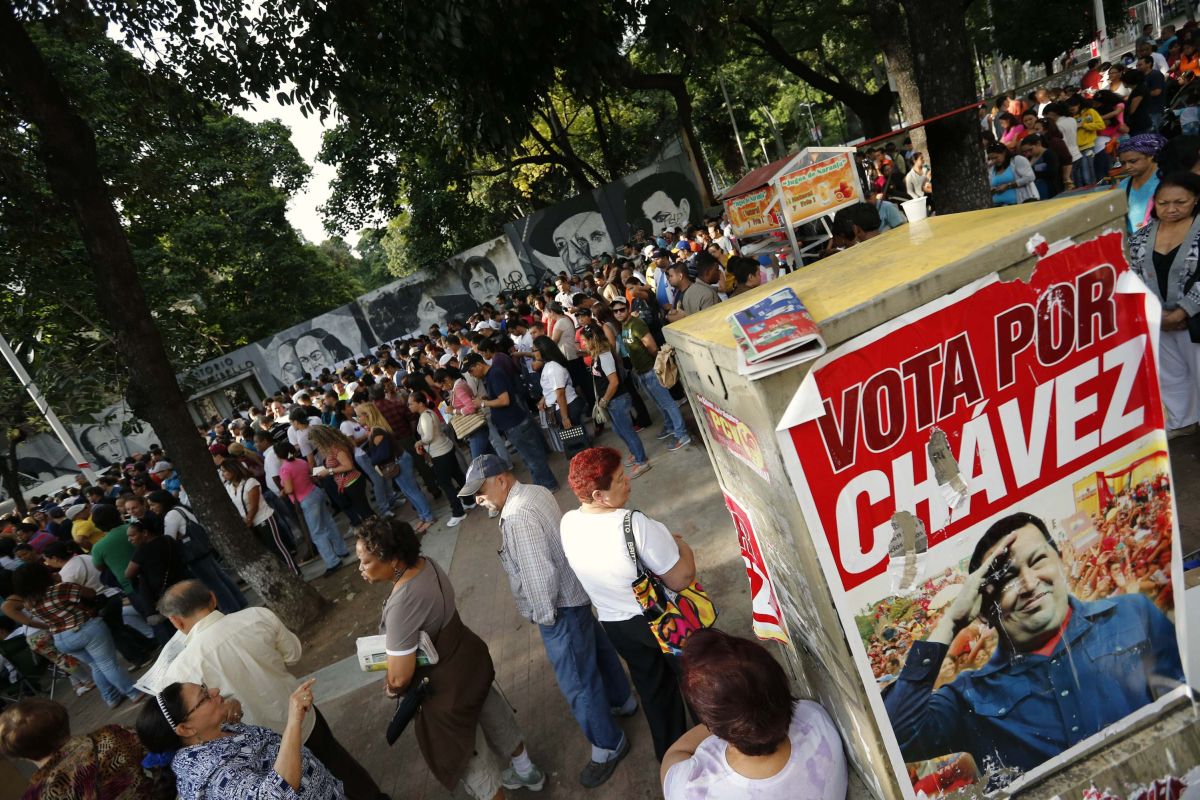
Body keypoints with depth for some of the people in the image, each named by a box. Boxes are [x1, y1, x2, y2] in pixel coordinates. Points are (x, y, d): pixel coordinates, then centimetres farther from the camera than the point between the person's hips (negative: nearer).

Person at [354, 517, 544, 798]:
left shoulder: (401, 605, -35)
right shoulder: (426, 563, -10)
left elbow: (400, 677, -26)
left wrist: (392, 688, -5)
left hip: (447, 686, -8)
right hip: (470, 655, 9)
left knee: (464, 751, 19)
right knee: (494, 718, 31)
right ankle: (526, 771, 56)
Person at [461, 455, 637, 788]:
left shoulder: (518, 517, -31)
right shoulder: (535, 491, 0)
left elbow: (539, 574, -31)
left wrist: (545, 615, -16)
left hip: (561, 608, -10)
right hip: (575, 592, 10)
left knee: (578, 684, 8)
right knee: (595, 647, 29)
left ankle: (608, 745, 28)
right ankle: (622, 699, 53)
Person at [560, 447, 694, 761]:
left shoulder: (568, 524, -14)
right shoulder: (635, 524, -35)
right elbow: (681, 578, -29)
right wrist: (681, 545, -9)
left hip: (614, 623, 5)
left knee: (652, 687, 28)